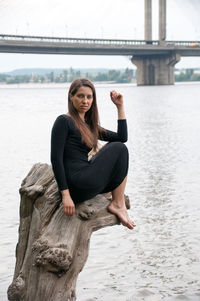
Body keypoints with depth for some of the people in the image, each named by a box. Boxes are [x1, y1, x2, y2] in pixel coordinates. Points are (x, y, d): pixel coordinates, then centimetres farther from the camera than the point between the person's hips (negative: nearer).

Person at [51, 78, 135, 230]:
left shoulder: (88, 125, 20)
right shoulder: (64, 121, -5)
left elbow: (122, 137, 20)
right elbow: (56, 158, -13)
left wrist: (120, 106, 16)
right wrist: (65, 194, -18)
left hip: (87, 182, 9)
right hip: (77, 185, -9)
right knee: (119, 149, -2)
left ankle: (117, 203, 4)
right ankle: (118, 204, -1)